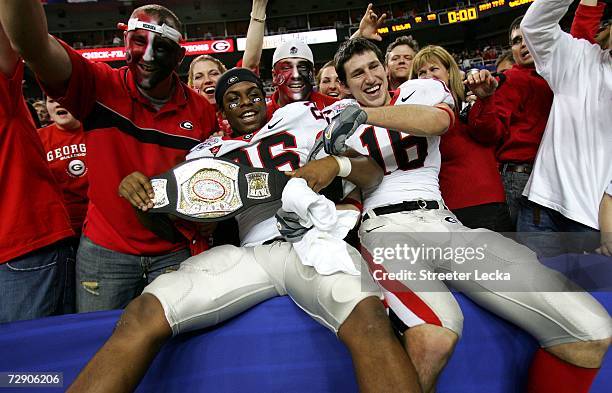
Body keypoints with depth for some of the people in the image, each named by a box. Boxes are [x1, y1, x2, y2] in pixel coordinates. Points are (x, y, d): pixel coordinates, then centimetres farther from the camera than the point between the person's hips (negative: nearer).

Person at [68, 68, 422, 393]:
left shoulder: (300, 117, 19)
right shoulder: (211, 152, 25)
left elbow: (375, 175, 15)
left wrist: (336, 163, -7)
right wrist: (141, 191, 0)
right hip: (247, 253, 2)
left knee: (368, 320, -34)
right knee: (144, 315, -21)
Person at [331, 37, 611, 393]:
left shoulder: (422, 90, 16)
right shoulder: (341, 122, 19)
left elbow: (438, 120, -9)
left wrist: (365, 114, -14)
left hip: (443, 222, 2)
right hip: (384, 227, -2)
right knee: (434, 335, -37)